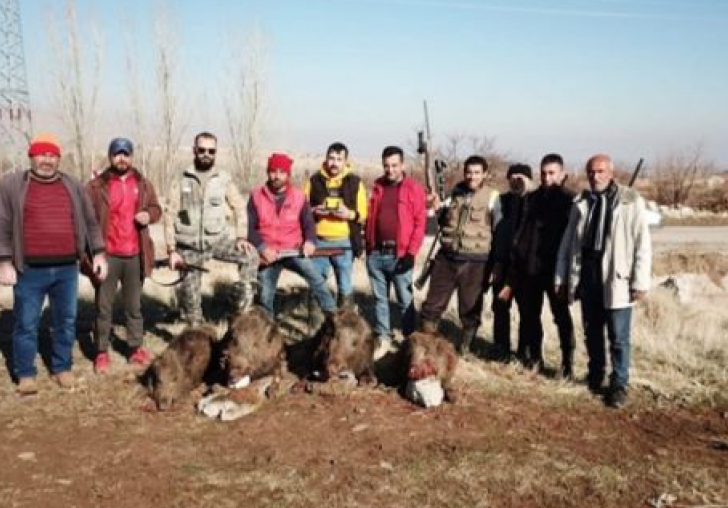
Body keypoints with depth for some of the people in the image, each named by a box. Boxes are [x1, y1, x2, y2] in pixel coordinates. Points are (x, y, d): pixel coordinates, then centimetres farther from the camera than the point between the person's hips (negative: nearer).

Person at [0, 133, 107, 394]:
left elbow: (90, 223, 13)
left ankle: (62, 367, 26)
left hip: (67, 268, 3)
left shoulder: (73, 186, 9)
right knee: (26, 323, 5)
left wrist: (98, 253, 7)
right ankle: (25, 373, 19)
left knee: (66, 320, 11)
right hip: (30, 270, -3)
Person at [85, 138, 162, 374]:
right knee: (103, 306, 5)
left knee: (134, 305, 14)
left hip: (135, 255, 3)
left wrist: (149, 214, -8)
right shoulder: (96, 186, -3)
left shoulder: (143, 184, 7)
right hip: (107, 255, -3)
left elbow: (156, 209, 17)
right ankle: (102, 352, 15)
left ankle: (136, 348, 24)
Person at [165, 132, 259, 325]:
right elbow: (170, 216, -1)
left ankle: (243, 308, -10)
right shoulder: (182, 181, 0)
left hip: (218, 239, 0)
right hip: (189, 246, 0)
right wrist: (172, 250, -6)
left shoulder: (224, 178, 0)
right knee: (190, 294, 5)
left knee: (250, 256, -23)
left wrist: (240, 237, -11)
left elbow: (239, 208, 2)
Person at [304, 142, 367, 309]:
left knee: (345, 288, 6)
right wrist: (313, 211, -11)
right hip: (318, 241, 1)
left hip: (344, 242, -1)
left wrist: (350, 214, -17)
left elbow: (363, 214, 3)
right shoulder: (314, 181, 6)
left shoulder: (355, 182, 4)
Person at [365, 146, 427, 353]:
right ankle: (383, 338, 21)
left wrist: (411, 253, -13)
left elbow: (420, 223, -7)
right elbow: (370, 218, 15)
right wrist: (368, 244, 9)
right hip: (375, 253, 4)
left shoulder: (414, 188, -4)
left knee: (405, 300, 3)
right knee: (379, 298, 11)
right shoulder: (376, 186, 10)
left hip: (400, 254, -4)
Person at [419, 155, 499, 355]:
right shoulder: (455, 192, 8)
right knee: (433, 304, 8)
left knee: (470, 309, 8)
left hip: (475, 261, -3)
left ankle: (464, 348, 23)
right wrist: (435, 208, 0)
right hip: (446, 257, 4)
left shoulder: (492, 196, -4)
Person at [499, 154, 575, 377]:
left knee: (562, 317, 1)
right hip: (529, 268, 5)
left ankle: (567, 363, 9)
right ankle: (533, 357, 25)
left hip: (556, 269, -5)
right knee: (529, 314, 11)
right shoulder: (533, 198, 12)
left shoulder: (569, 200, -2)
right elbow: (521, 234, 12)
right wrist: (513, 272, 7)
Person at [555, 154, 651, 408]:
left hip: (616, 278, -4)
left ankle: (618, 385, 14)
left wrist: (640, 282, -11)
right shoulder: (581, 203, 8)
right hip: (587, 275, 4)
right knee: (592, 332, 16)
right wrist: (561, 277, 9)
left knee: (618, 337, 1)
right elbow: (567, 242, 11)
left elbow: (642, 244, -7)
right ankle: (595, 375, 33)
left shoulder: (631, 201, -6)